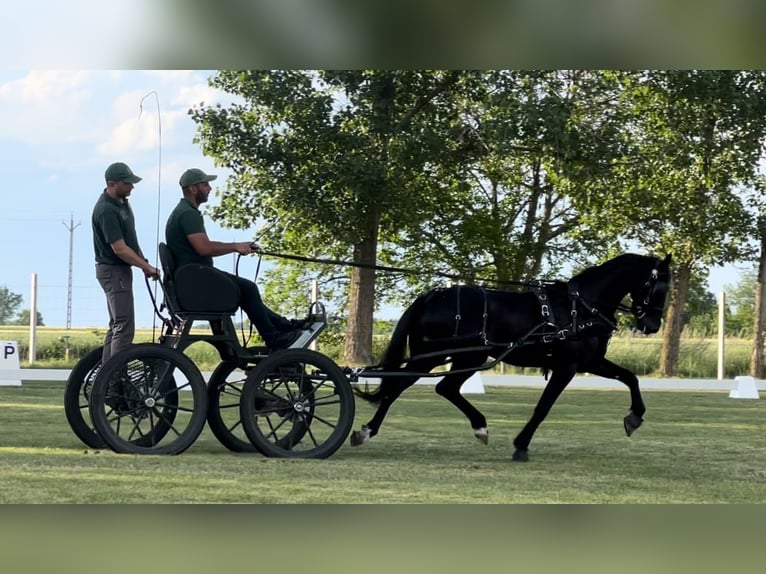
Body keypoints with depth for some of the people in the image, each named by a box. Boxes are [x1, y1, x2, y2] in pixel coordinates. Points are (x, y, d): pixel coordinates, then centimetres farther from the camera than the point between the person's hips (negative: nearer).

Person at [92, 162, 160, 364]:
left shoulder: (122, 201, 8)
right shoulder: (106, 210, -22)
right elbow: (119, 249, -23)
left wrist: (144, 263, 11)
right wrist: (147, 267, -18)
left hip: (121, 270, 10)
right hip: (113, 271, -10)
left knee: (116, 326, 13)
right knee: (125, 327, -12)